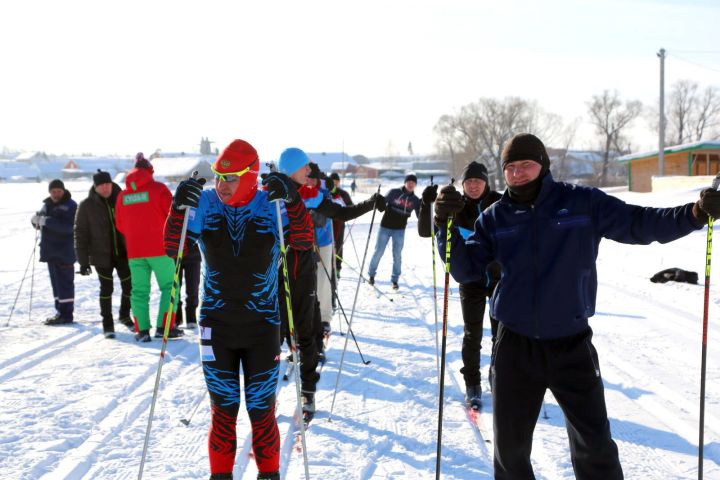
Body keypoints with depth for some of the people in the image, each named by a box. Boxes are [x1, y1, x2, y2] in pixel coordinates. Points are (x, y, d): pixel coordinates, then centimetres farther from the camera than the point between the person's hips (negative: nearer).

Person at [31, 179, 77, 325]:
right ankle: (60, 312, 17)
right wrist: (36, 219, -6)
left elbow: (68, 227, -22)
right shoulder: (47, 204, 14)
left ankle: (66, 314, -4)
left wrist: (47, 221, -26)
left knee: (65, 282, -6)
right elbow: (39, 222, 17)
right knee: (56, 282, 11)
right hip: (50, 250, 8)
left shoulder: (70, 206, -8)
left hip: (64, 252, -8)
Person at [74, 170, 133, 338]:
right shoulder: (86, 206, -5)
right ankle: (107, 324, 15)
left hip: (123, 253, 2)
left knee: (129, 286, 4)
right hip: (102, 255, -2)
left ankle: (124, 315, 30)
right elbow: (80, 234, -4)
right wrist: (83, 261, -8)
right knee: (107, 289, 0)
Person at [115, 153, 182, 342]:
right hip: (160, 248, -4)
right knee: (169, 286, 5)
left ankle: (141, 330, 4)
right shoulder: (158, 189, -5)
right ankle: (165, 327, -2)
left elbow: (120, 225, 15)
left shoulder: (123, 195, 8)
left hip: (134, 251, 4)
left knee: (139, 291, 9)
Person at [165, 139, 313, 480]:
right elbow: (173, 249, -7)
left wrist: (293, 202, -30)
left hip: (262, 325, -1)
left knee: (262, 410, 7)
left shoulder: (270, 206, -6)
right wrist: (178, 209, -21)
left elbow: (303, 242, -16)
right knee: (223, 409, 8)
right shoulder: (205, 204, -3)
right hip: (216, 324, 1)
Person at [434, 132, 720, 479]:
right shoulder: (496, 217, 2)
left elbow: (640, 224, -4)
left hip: (571, 345, -1)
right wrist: (446, 224, -15)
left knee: (595, 447, 6)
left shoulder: (584, 203, -4)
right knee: (510, 444, 15)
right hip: (515, 346, 2)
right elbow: (466, 269, 0)